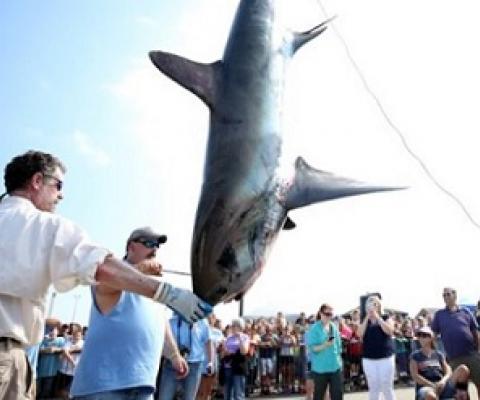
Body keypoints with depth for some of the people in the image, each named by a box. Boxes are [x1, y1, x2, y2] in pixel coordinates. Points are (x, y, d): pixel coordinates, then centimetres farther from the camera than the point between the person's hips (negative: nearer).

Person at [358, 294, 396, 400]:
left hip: (386, 358, -2)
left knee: (387, 386, 5)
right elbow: (360, 334, -8)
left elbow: (389, 331, -17)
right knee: (373, 387, 9)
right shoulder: (365, 321, 7)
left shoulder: (386, 318, 1)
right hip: (368, 359, 2)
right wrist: (367, 318, -10)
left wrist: (378, 317, -16)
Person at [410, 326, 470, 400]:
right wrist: (433, 385, -15)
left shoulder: (439, 354, 20)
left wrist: (443, 381, -15)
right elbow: (415, 376, -2)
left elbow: (448, 372, 8)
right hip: (425, 387, -4)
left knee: (463, 369, -20)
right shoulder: (415, 356, 10)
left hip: (442, 386, 4)